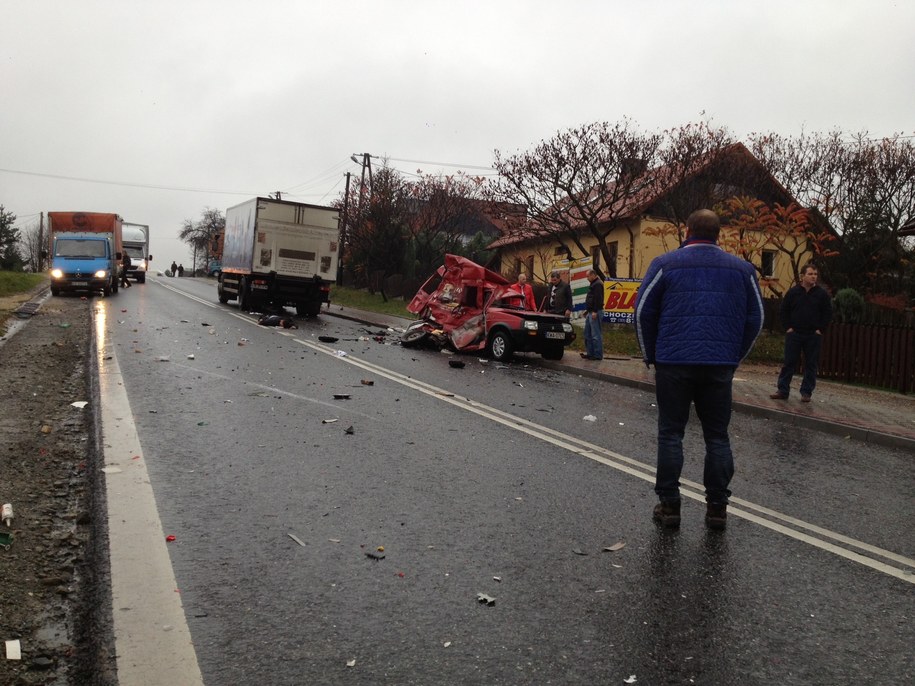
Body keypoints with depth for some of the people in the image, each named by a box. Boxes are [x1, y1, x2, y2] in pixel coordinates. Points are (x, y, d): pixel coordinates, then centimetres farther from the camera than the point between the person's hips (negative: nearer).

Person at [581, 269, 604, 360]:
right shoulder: (594, 284, 20)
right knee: (587, 334, 13)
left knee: (596, 335, -8)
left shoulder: (598, 284, -13)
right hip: (591, 312, 11)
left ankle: (598, 355, -6)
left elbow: (598, 299, -21)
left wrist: (595, 311, -24)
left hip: (595, 312, -11)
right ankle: (590, 353, 18)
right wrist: (587, 310, 24)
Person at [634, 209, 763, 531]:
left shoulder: (665, 264, 2)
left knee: (670, 434, 5)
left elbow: (643, 311, 1)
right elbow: (755, 318, 12)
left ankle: (669, 506, 6)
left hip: (674, 363, -2)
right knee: (717, 436, 9)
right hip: (721, 365, 2)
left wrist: (652, 355, 11)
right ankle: (717, 508, 11)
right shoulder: (742, 269, 10)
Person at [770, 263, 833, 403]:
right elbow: (783, 311, 7)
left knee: (811, 365, 3)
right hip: (794, 334, 0)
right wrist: (788, 327, -2)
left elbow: (828, 313, 5)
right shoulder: (793, 292, 3)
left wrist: (820, 329, -4)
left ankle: (806, 392, 10)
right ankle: (782, 391, 5)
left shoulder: (822, 294, 2)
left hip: (814, 336, 0)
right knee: (789, 363, 1)